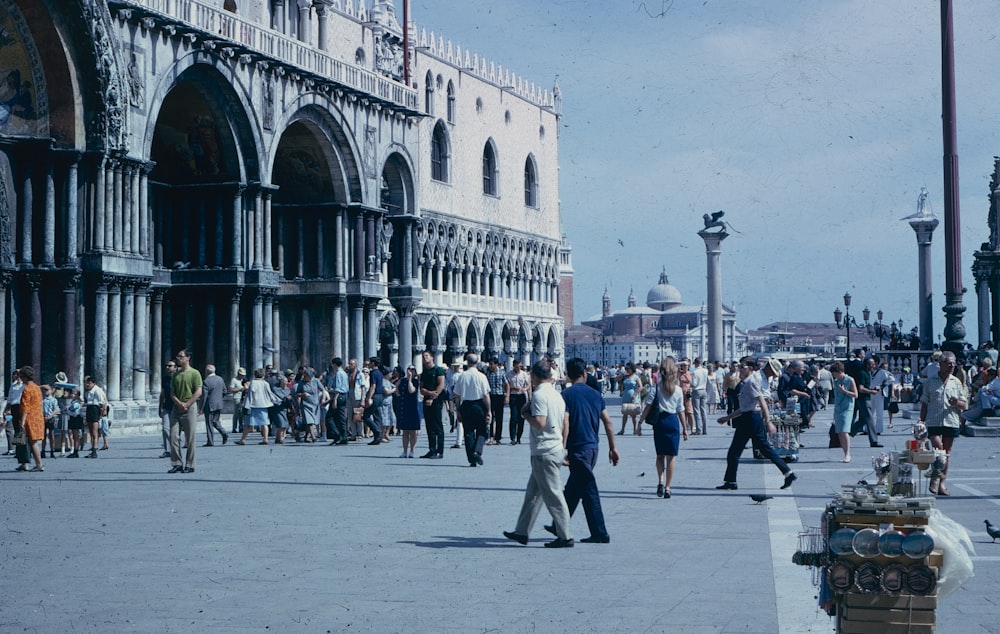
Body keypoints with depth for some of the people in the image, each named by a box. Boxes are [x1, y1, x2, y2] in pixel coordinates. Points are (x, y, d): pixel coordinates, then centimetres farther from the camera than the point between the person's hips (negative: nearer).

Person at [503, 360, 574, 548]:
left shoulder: (539, 395, -15)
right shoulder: (557, 395, 12)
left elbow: (539, 423, -24)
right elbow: (565, 424, 15)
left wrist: (526, 413, -8)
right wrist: (562, 446, 22)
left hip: (544, 452, -9)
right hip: (556, 450, 9)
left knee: (553, 495, -5)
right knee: (532, 493, 16)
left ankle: (565, 537, -3)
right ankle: (522, 532, 22)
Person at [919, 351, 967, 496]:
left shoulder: (956, 382, 10)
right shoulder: (930, 380, 5)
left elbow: (964, 405, 12)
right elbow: (924, 403, 9)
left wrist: (957, 402, -10)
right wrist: (922, 421, 4)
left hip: (951, 421, 2)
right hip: (933, 421, -2)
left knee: (947, 452, 5)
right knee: (938, 447, -16)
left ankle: (941, 483, 12)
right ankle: (935, 477, 2)